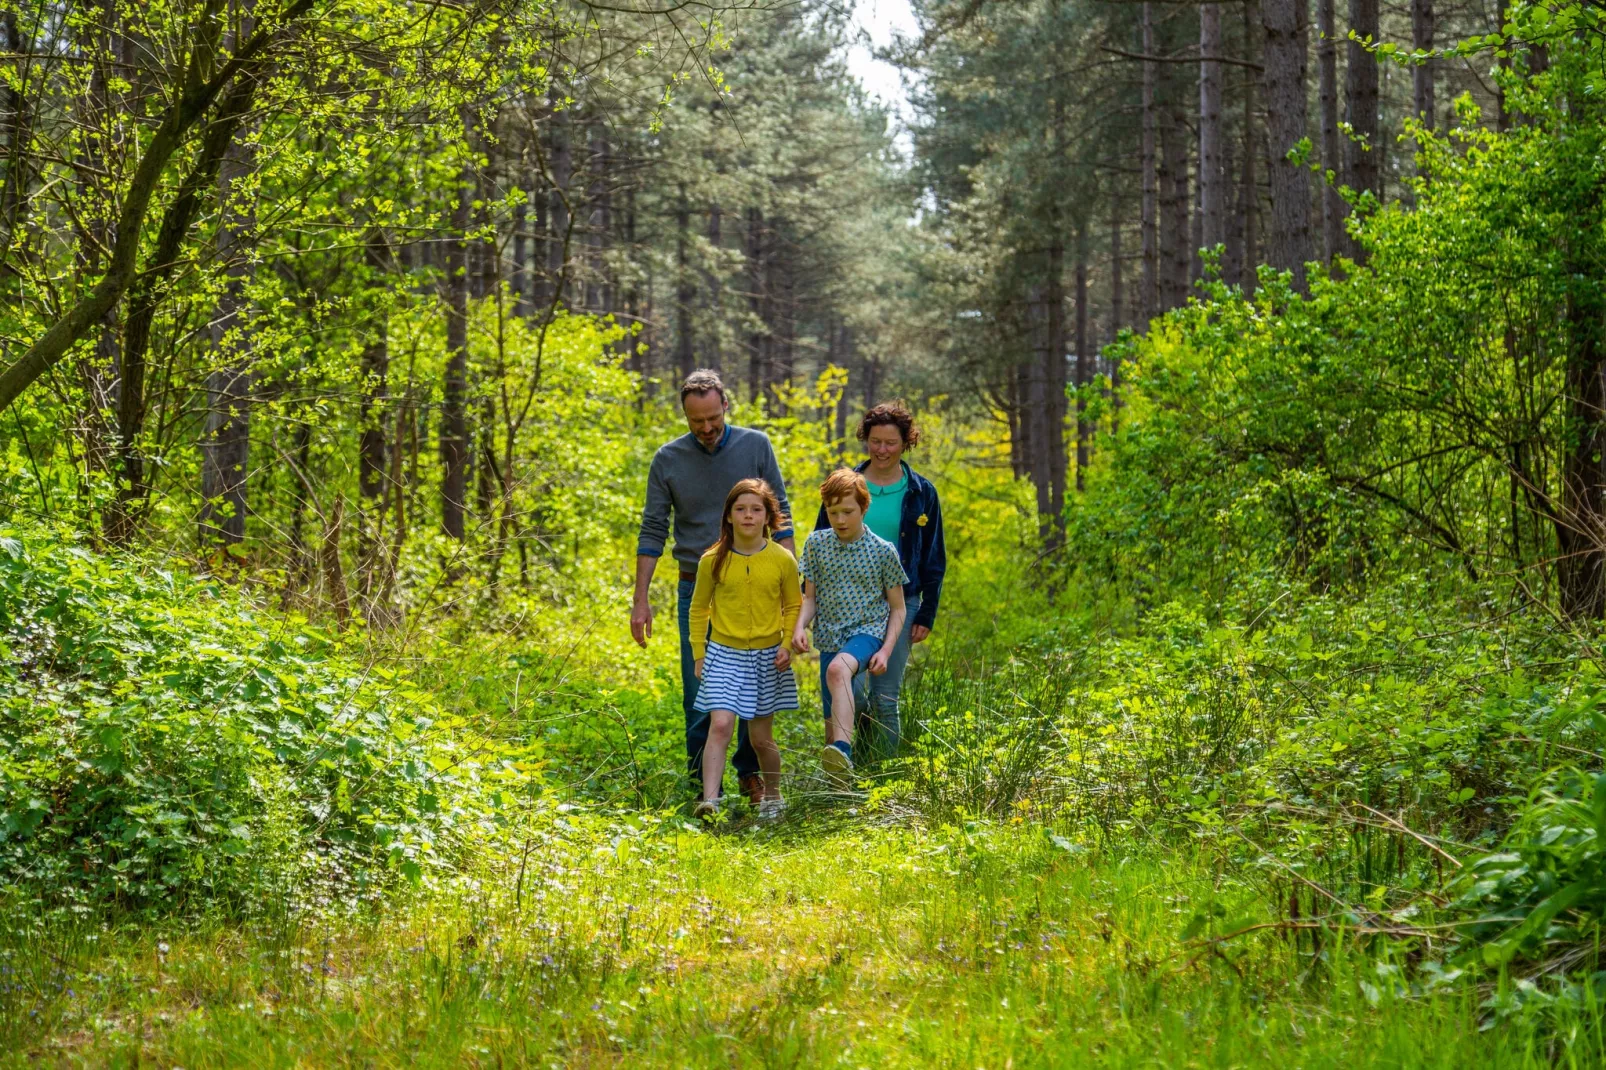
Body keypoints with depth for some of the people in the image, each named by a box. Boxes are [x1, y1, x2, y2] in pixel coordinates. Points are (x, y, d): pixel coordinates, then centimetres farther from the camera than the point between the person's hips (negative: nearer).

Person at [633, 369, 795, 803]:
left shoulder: (756, 446, -1)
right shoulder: (668, 460, -1)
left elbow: (780, 517, 2)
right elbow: (652, 532, 2)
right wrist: (640, 601, -1)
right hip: (696, 589, 0)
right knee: (699, 690, 2)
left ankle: (751, 773, 17)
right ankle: (701, 782, 11)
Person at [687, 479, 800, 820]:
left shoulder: (783, 560, -3)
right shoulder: (713, 560, -4)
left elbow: (793, 607, 9)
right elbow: (699, 609, 7)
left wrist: (787, 645, -5)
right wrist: (698, 655, 3)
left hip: (767, 657, 1)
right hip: (724, 654, -1)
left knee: (761, 737, 10)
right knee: (720, 725, -18)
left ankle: (772, 795, 33)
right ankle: (709, 801, -21)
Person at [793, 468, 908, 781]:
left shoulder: (883, 551, -3)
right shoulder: (817, 544, 5)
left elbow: (897, 608, 3)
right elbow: (810, 597, 10)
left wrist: (886, 650, -9)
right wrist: (799, 627, -11)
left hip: (868, 631, -4)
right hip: (829, 636, 4)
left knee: (838, 668, -37)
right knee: (832, 725, 2)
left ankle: (843, 753, -52)